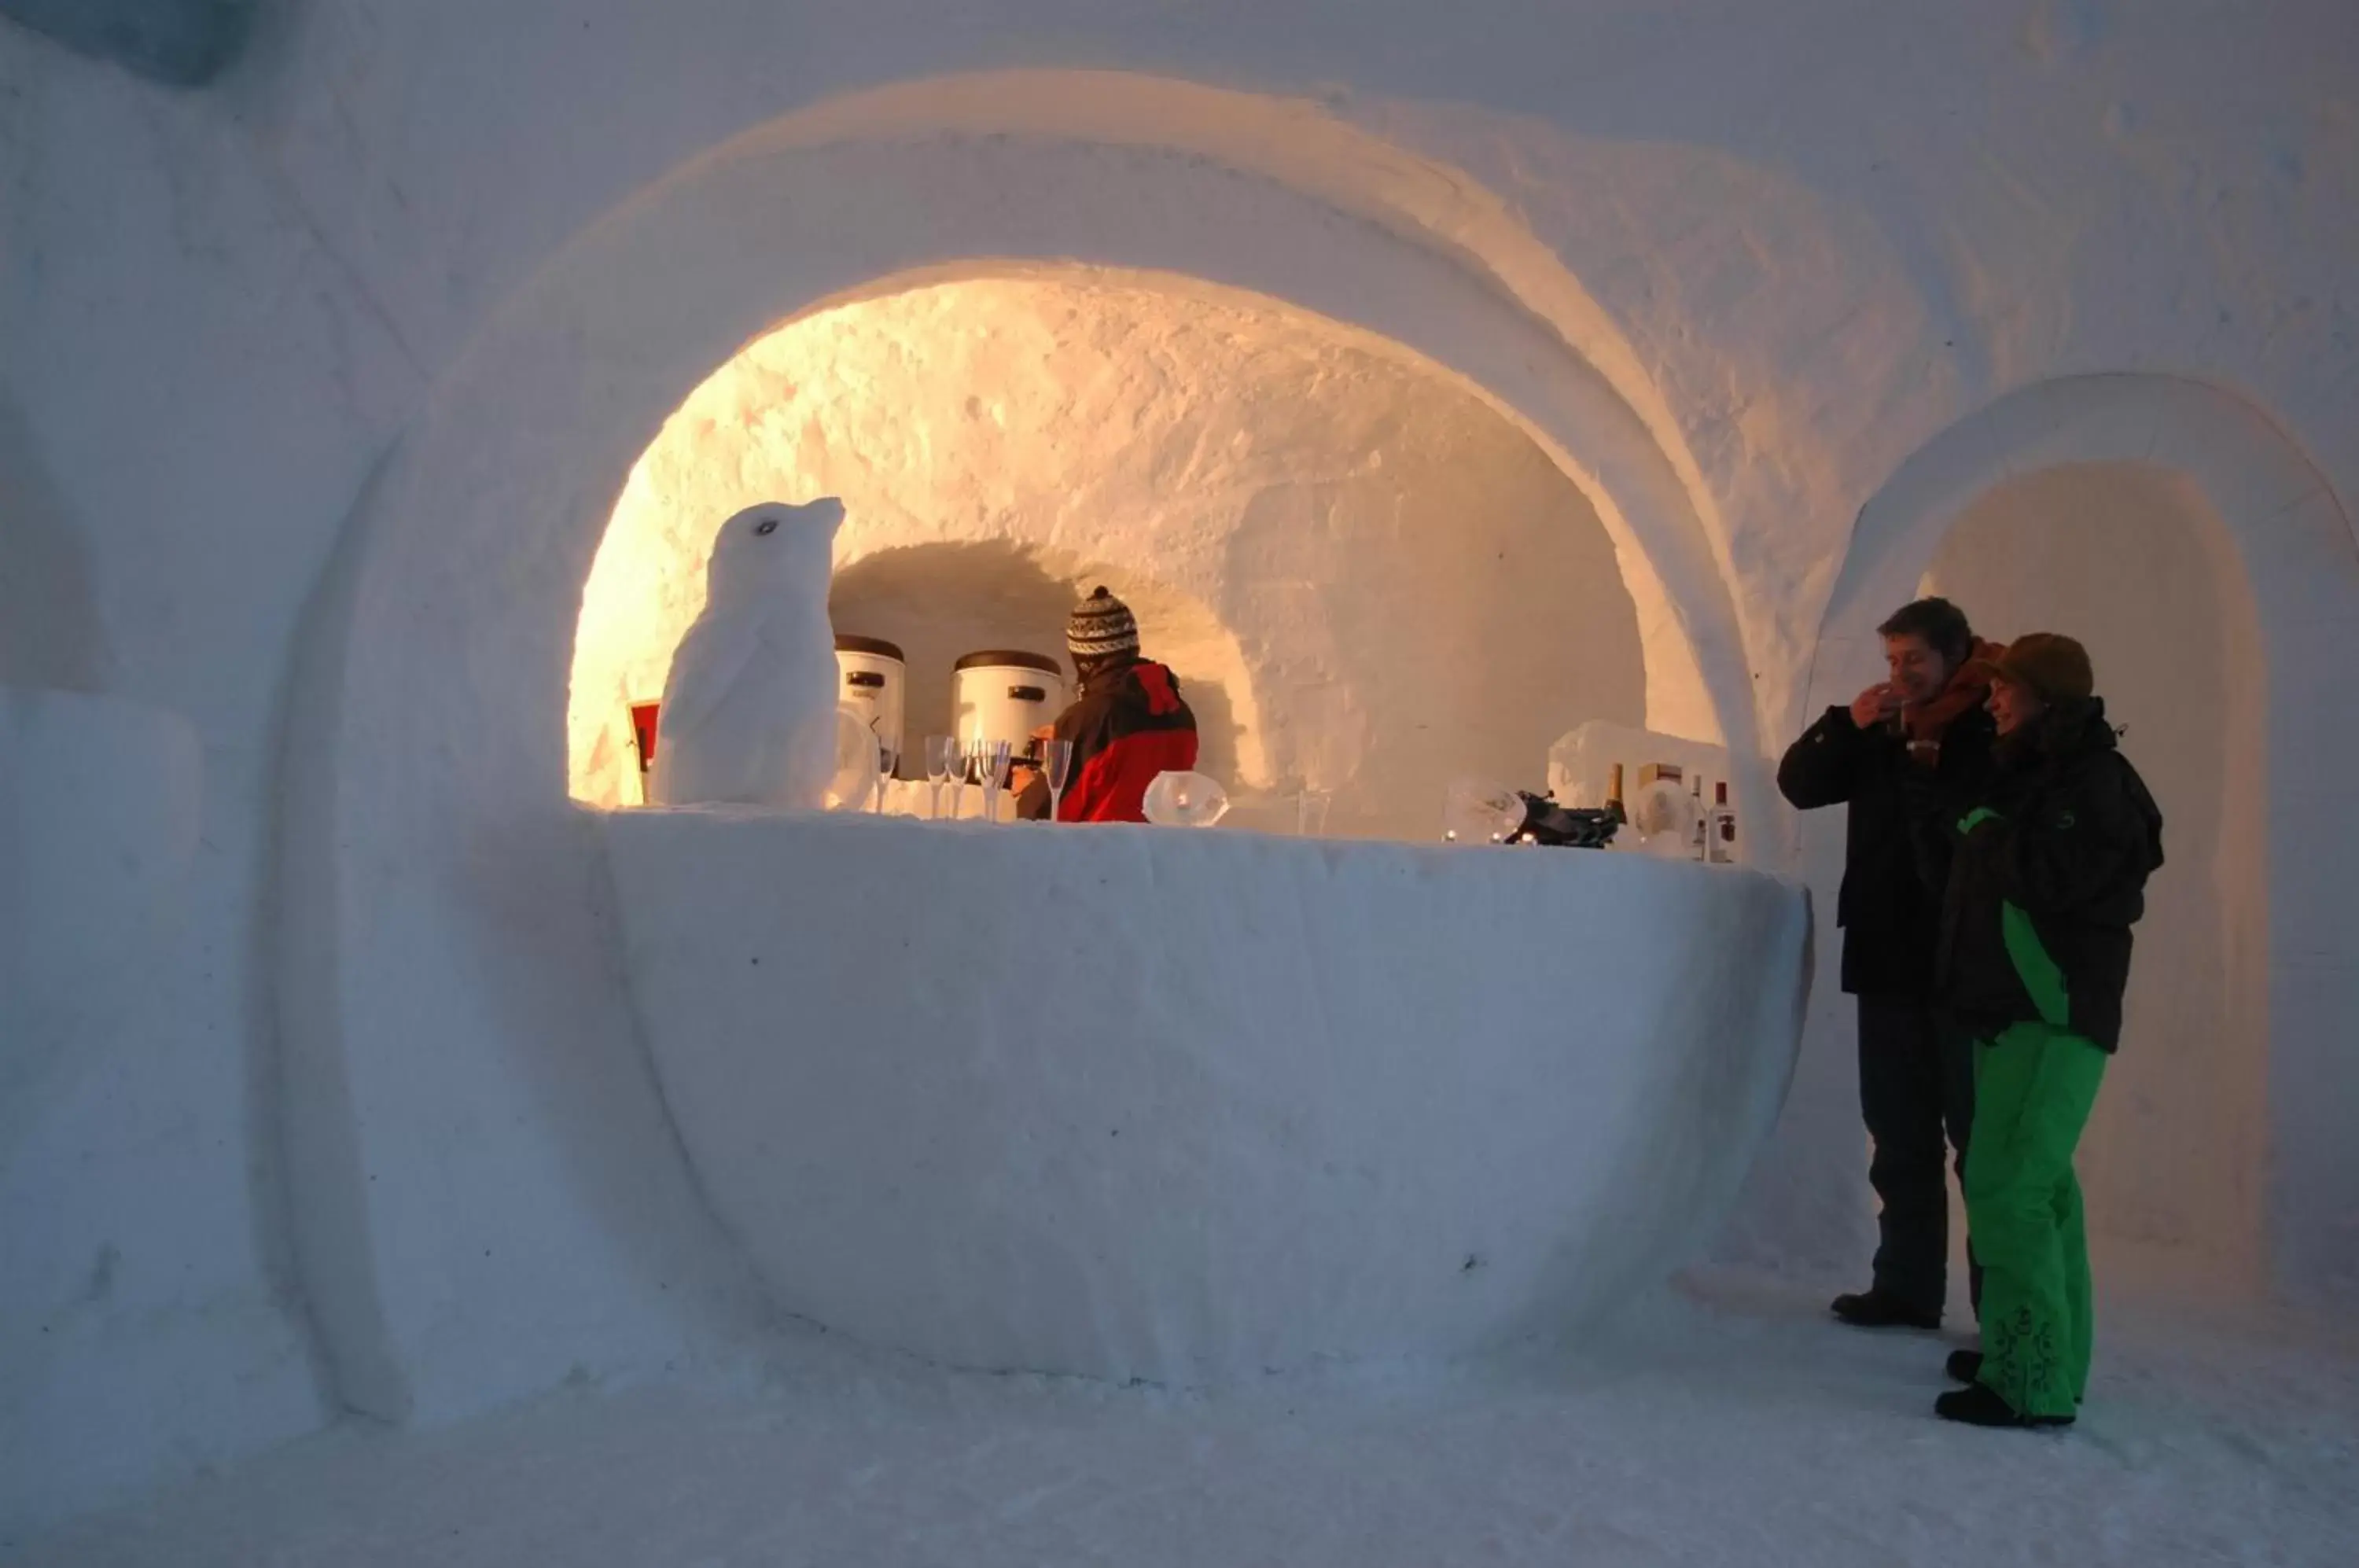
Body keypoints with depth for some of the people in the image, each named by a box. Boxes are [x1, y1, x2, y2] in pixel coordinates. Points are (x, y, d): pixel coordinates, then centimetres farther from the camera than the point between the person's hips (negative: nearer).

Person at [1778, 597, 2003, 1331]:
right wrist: (1846, 725, -5)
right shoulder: (1883, 730, 11)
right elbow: (1799, 784, 9)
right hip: (1889, 963, 6)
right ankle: (1907, 1286, 21)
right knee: (1900, 1135, 11)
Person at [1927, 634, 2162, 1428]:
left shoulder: (2097, 780, -11)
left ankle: (2031, 1382, -10)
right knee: (2037, 1187, 14)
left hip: (2053, 1017, -10)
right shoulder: (2031, 773, 18)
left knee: (2006, 1190, -14)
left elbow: (2047, 877, -25)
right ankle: (2046, 1354, 23)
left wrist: (1976, 822, -11)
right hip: (2008, 1013, 10)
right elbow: (1981, 876, 19)